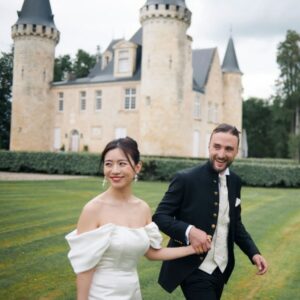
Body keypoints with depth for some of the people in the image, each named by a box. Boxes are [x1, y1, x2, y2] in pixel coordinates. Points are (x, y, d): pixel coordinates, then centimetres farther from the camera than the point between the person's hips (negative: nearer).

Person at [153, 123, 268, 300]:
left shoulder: (235, 181, 3)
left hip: (221, 269, 6)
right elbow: (159, 217, -13)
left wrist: (253, 252, 0)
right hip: (193, 270, -6)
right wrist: (189, 231, -29)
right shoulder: (185, 179, -14)